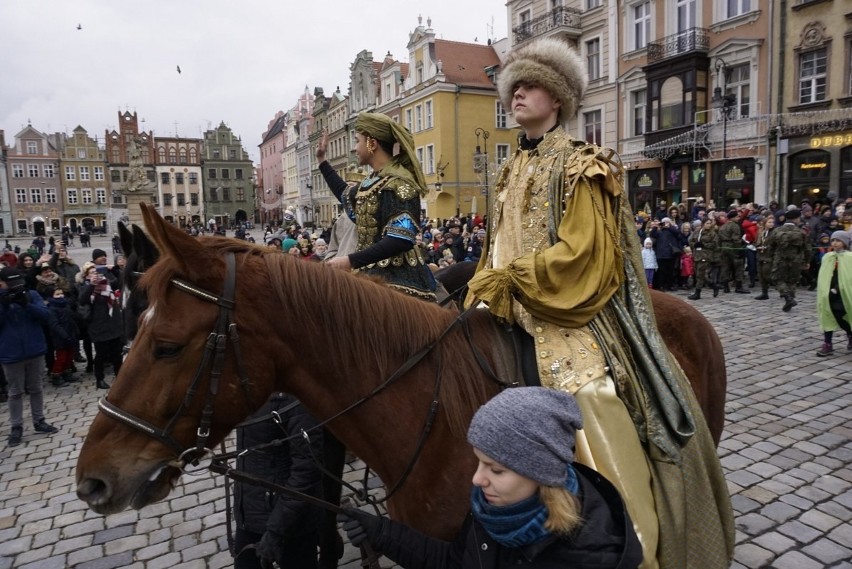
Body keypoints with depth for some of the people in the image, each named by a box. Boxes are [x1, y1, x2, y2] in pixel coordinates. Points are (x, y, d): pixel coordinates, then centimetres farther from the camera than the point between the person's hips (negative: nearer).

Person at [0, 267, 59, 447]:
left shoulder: (32, 295, -1)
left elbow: (44, 315, -9)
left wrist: (27, 304, -23)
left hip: (35, 350, 1)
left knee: (36, 388, 14)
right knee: (15, 392, 9)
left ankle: (39, 421, 25)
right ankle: (16, 427, 18)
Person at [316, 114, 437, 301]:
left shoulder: (398, 182, -17)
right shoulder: (374, 180, 11)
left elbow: (401, 240, -27)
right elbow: (348, 197, 34)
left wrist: (351, 261, -29)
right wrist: (322, 160, 37)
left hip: (396, 278, -9)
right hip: (374, 273, 9)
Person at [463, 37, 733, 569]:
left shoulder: (577, 165, -4)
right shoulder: (513, 172, 17)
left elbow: (580, 251, -16)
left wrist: (504, 280, -17)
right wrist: (481, 289, 1)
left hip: (572, 315, -7)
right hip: (513, 316, 7)